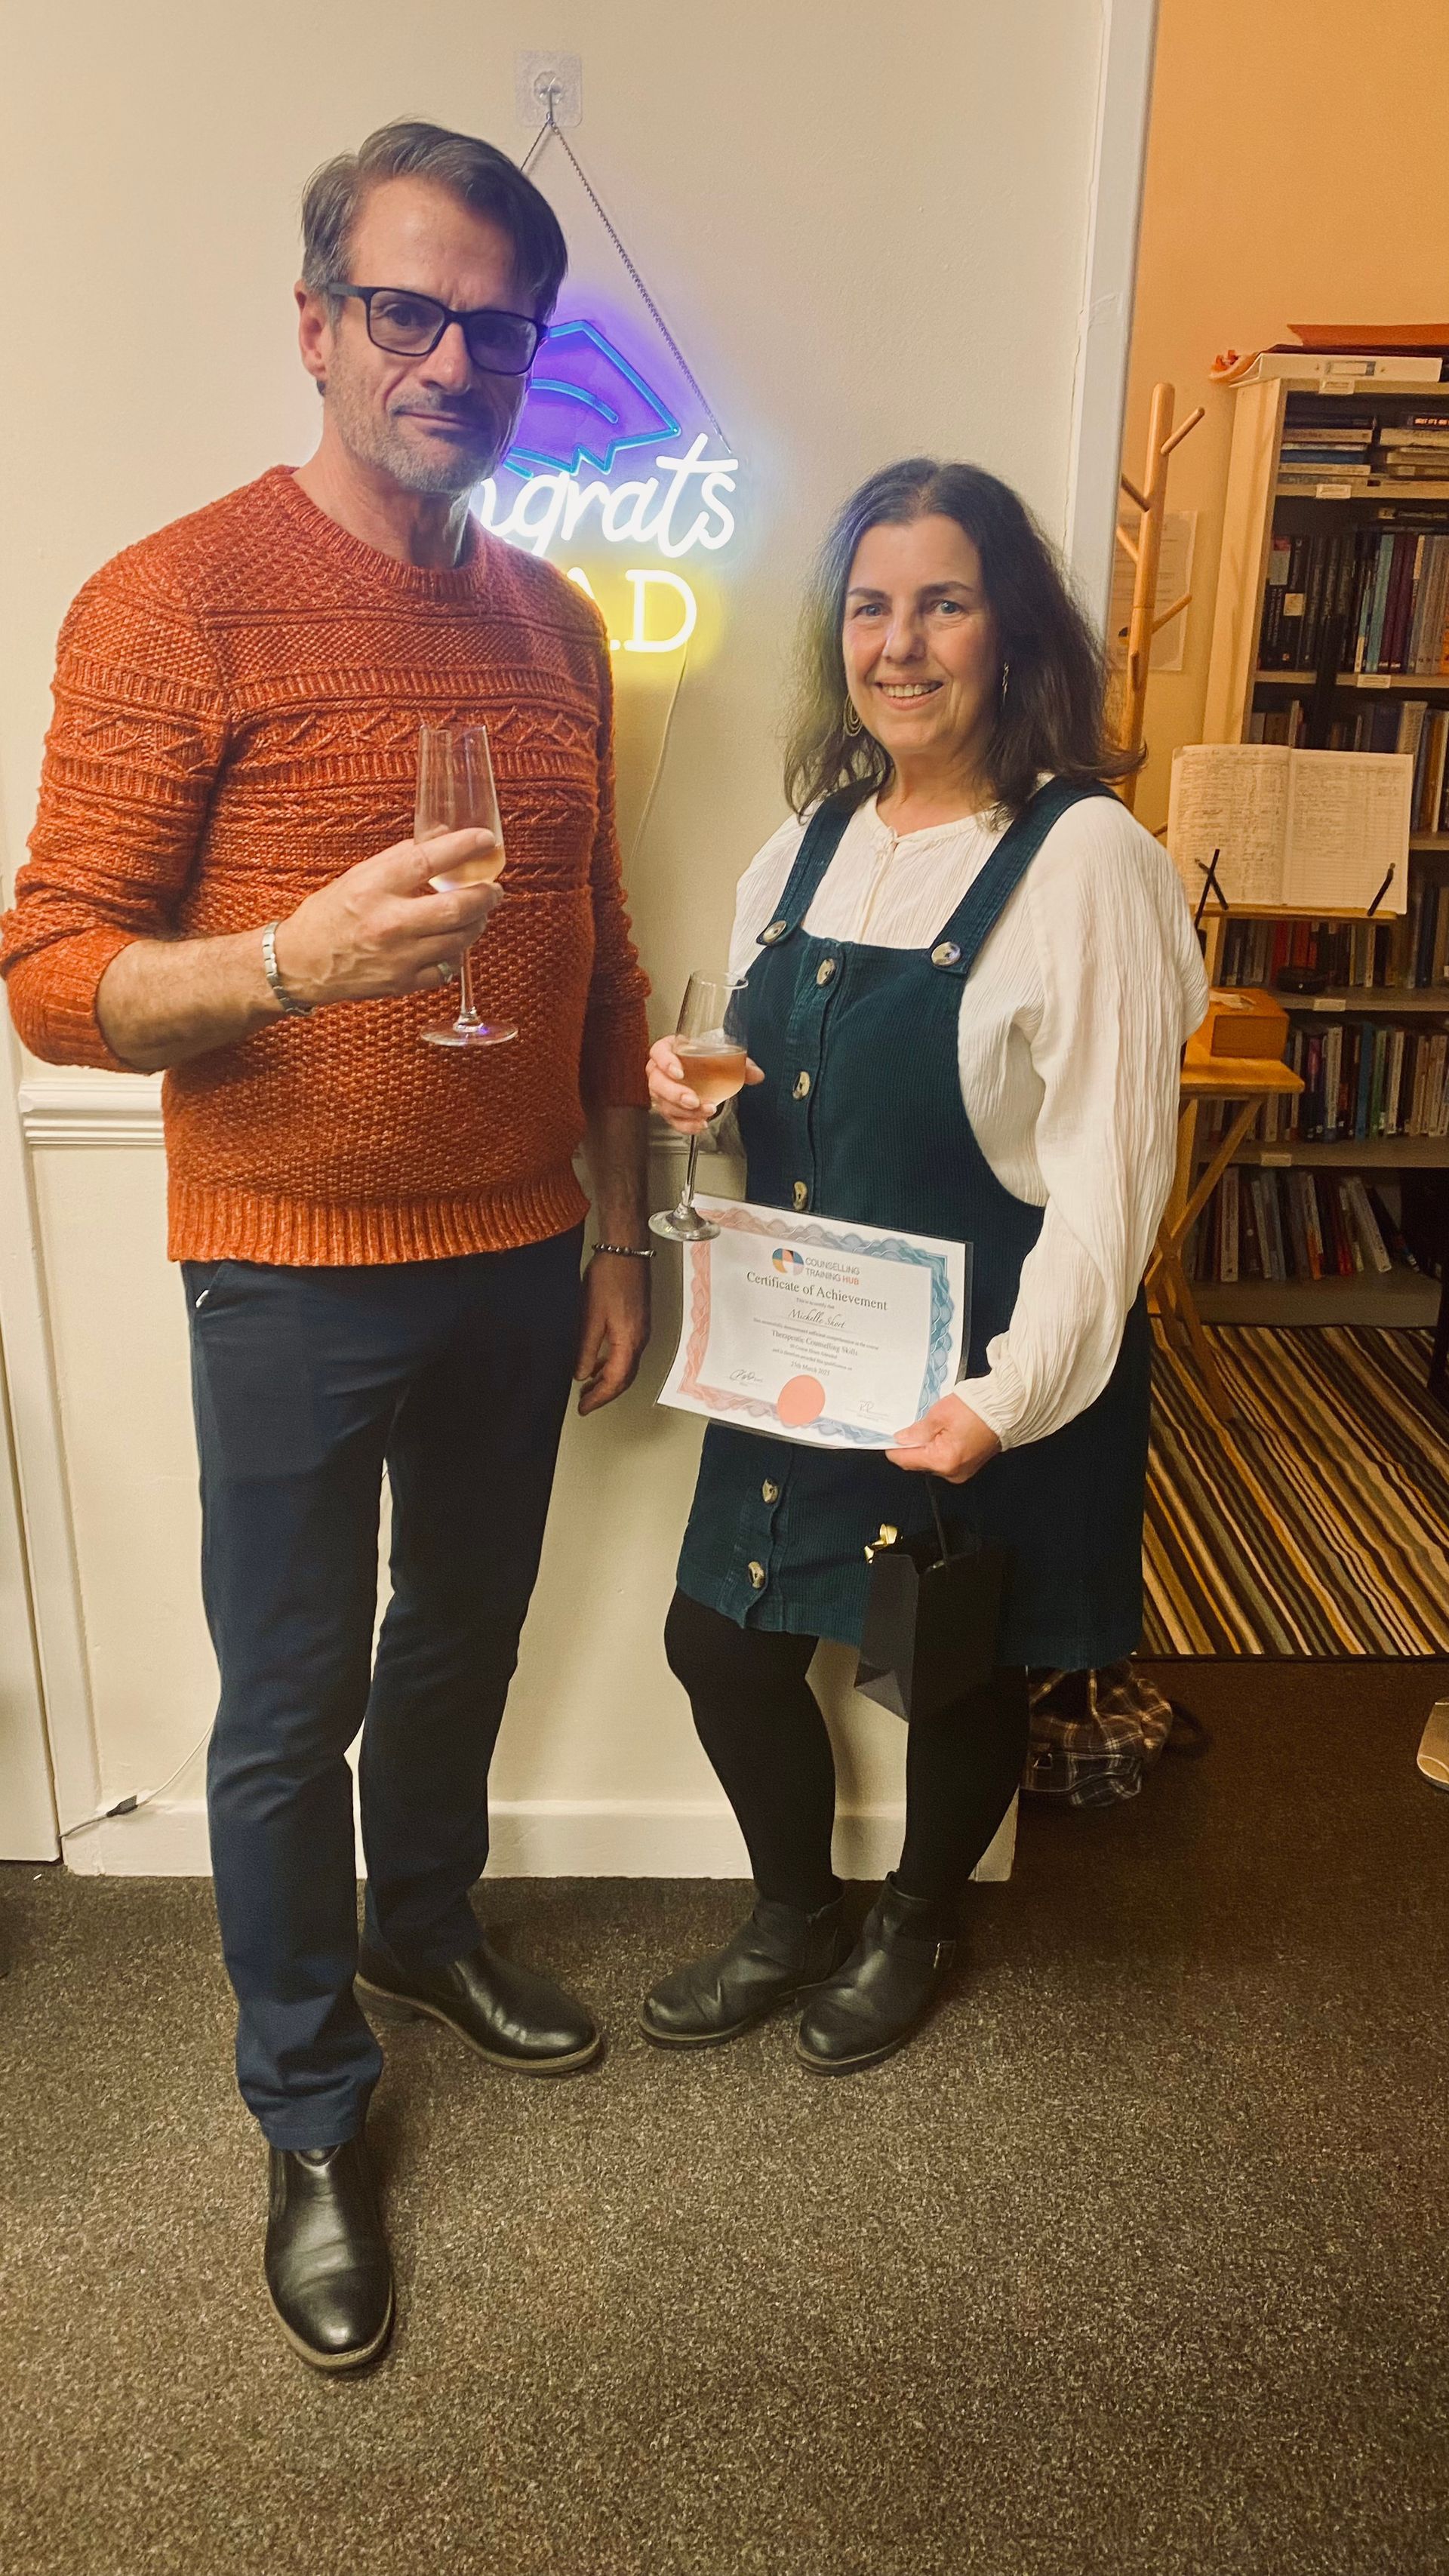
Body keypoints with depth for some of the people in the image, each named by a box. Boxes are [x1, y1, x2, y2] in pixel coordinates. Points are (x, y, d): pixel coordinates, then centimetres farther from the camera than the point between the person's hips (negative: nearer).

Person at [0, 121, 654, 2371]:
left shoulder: (555, 624, 9)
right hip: (295, 1279, -5)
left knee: (462, 1643, 22)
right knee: (294, 1708, 10)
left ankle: (424, 1920, 50)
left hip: (520, 1263, 6)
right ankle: (311, 2117, 33)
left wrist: (617, 1239, 13)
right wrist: (298, 956, -31)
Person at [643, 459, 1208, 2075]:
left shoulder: (1082, 858, -15)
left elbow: (1107, 1170, -18)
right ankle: (792, 1917, 41)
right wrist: (698, 1088, -4)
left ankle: (918, 1926, 45)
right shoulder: (812, 840, 6)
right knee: (722, 1643, 12)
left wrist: (1012, 1391, -25)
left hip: (980, 1373, -6)